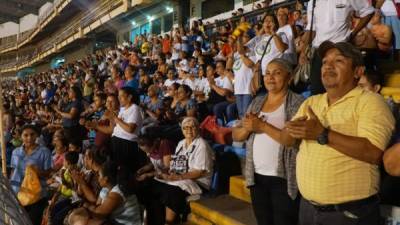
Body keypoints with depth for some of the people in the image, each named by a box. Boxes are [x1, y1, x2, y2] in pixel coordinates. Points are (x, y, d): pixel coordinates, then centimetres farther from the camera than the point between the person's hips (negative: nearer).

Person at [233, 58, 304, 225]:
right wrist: (248, 127, -11)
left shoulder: (297, 102, -8)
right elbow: (236, 136, 10)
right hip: (257, 176, 6)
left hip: (284, 179, -5)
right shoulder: (257, 102, 10)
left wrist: (263, 126, -20)